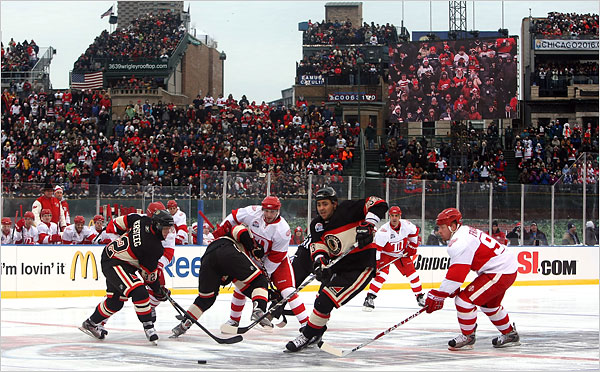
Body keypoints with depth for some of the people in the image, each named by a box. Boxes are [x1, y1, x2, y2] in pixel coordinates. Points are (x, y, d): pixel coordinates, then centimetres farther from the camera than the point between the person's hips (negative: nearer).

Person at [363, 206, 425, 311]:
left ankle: (420, 297, 18)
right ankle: (369, 298, -19)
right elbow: (375, 248, -27)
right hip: (386, 254, -4)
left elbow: (415, 232, 7)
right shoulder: (383, 230, -29)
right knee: (382, 274, -22)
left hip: (402, 254, 4)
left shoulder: (407, 225, -16)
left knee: (412, 273, 1)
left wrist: (412, 246, 6)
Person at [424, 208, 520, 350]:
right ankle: (510, 335, 43)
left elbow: (457, 273, -27)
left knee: (465, 299, -12)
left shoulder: (460, 243, -22)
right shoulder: (465, 232, 12)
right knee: (489, 304, 29)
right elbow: (457, 268, 19)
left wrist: (438, 295, -24)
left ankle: (467, 337, 4)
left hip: (499, 273, -11)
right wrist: (453, 288, 14)